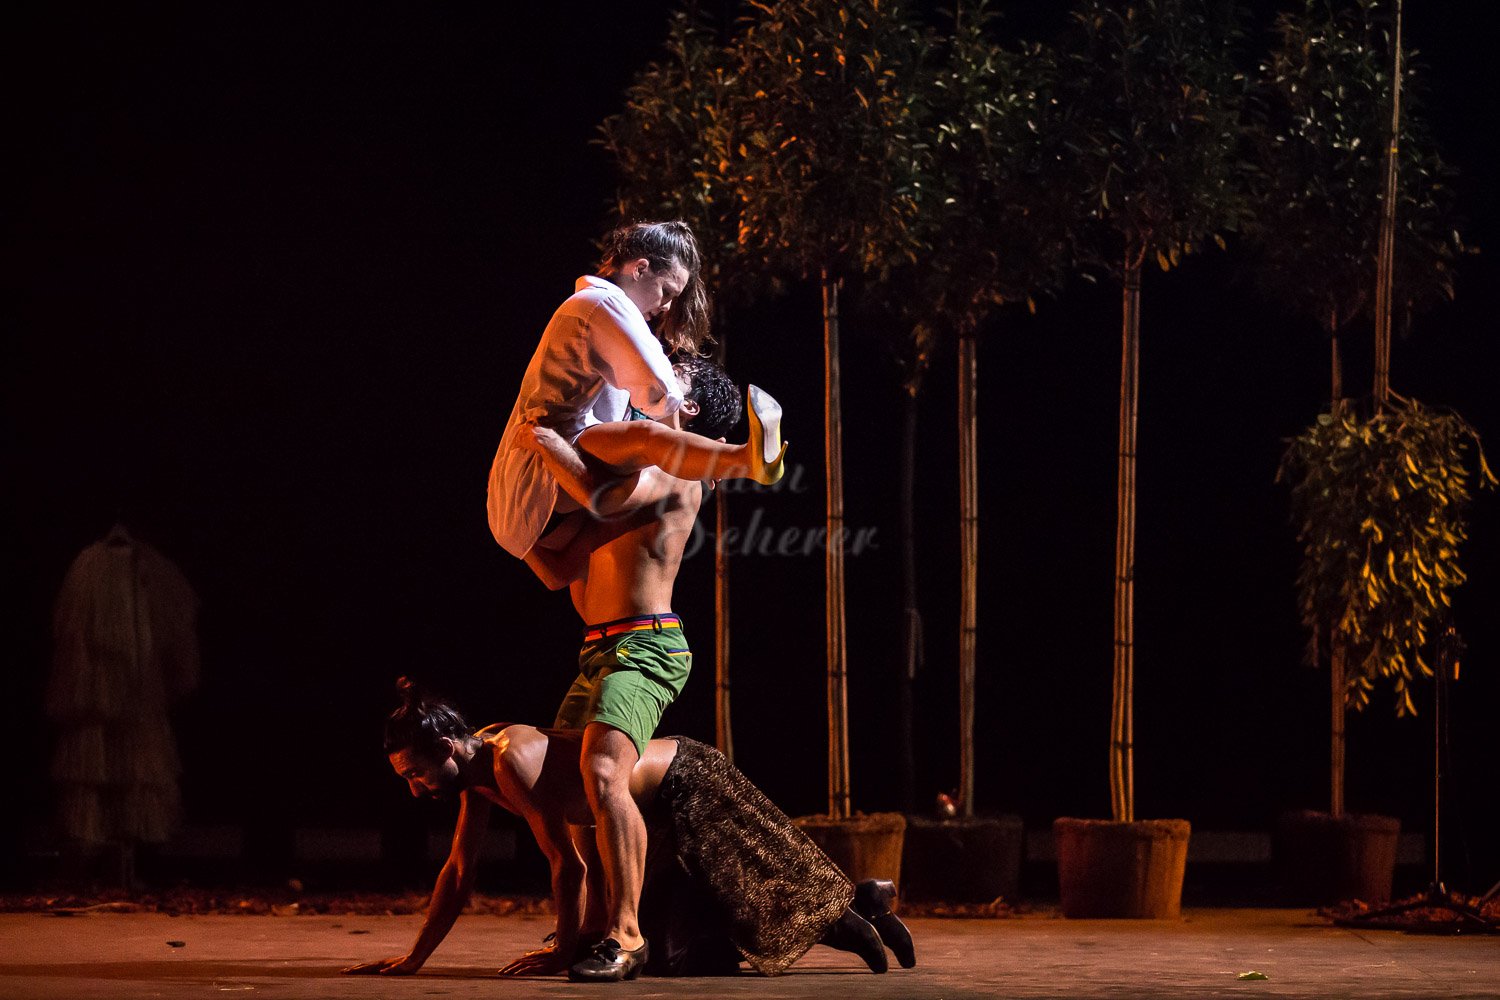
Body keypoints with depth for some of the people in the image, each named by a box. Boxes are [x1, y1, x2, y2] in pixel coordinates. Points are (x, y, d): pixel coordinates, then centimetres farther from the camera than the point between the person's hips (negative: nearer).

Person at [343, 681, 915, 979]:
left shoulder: (513, 759, -31)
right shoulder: (478, 766, -2)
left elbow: (567, 862, -27)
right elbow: (459, 871, 6)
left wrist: (565, 948, -18)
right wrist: (413, 960, 4)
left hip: (691, 787, -10)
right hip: (667, 815, 10)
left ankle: (848, 915, 19)